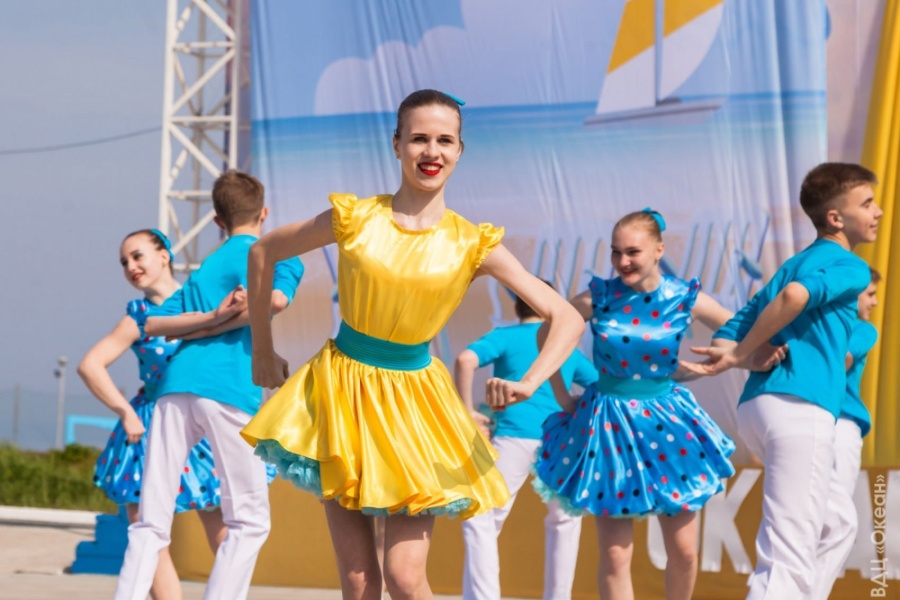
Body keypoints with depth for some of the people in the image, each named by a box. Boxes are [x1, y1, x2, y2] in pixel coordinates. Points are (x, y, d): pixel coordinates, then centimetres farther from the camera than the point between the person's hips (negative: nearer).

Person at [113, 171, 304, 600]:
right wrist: (217, 327, -1)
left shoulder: (203, 269, 27)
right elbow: (277, 299, -11)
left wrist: (209, 318, -1)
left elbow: (152, 325, 11)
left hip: (177, 387, 4)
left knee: (151, 524, 3)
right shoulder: (278, 255, 12)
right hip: (230, 390, -4)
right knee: (248, 522, 7)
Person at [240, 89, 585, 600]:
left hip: (413, 400, 0)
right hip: (342, 393, 0)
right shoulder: (355, 219, -7)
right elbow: (264, 252, 8)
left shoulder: (473, 245, -6)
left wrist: (529, 384, -24)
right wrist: (263, 351, 9)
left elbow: (567, 320, -8)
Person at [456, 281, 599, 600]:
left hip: (514, 436, -4)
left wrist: (468, 411, -4)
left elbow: (466, 360, -11)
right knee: (564, 520, 25)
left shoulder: (504, 337, 8)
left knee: (482, 522, -2)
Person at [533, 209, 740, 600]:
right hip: (608, 422, -1)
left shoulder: (685, 299, -7)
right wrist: (562, 397, 5)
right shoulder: (597, 299, -8)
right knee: (615, 555, -2)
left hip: (665, 420, 1)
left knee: (683, 552, 3)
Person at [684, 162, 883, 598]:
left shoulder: (792, 265, 28)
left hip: (756, 405, 9)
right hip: (801, 407, -9)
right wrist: (742, 355, -11)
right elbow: (796, 295, -20)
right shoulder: (851, 268, 1)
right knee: (789, 560, -13)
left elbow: (737, 327, 18)